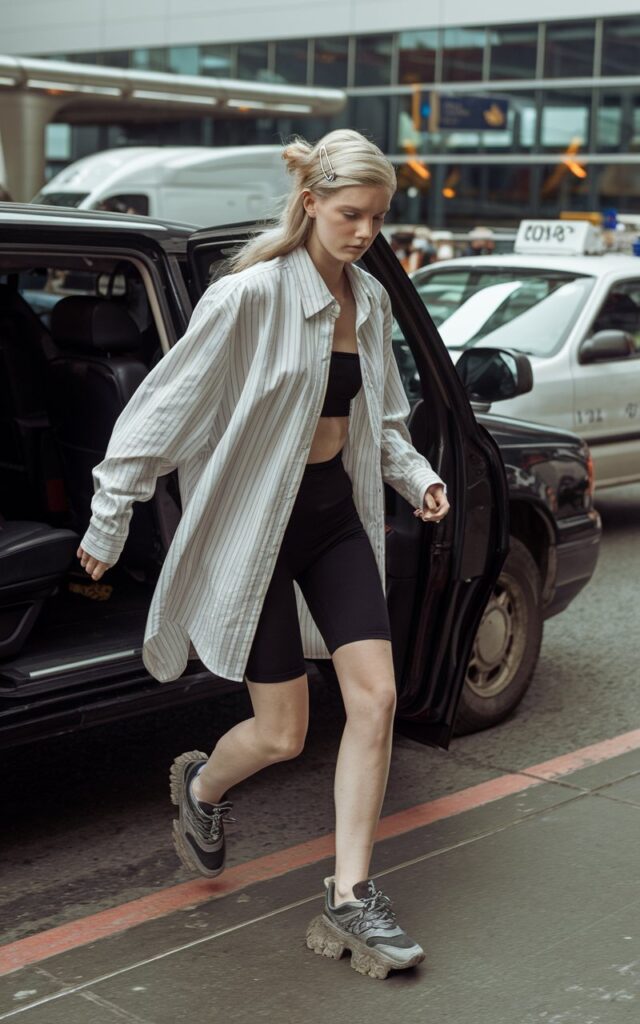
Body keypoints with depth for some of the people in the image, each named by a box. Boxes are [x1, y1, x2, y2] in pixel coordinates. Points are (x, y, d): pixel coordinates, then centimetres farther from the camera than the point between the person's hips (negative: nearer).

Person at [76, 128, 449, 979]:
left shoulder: (368, 301, 4)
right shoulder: (252, 295, -17)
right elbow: (167, 405, -13)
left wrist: (415, 474, 2)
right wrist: (109, 519, -10)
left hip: (336, 515, 6)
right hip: (256, 523, -6)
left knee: (376, 697, -4)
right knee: (282, 734, 1)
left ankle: (351, 897, 7)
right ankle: (202, 787, 37)